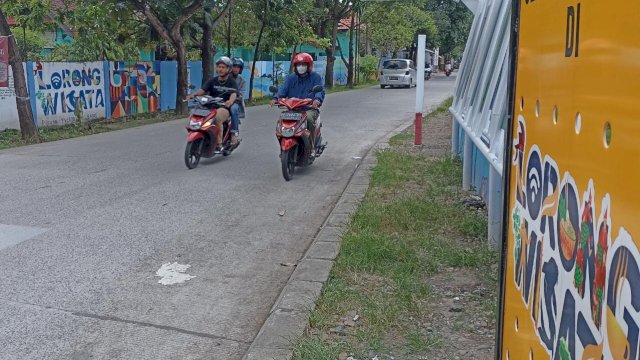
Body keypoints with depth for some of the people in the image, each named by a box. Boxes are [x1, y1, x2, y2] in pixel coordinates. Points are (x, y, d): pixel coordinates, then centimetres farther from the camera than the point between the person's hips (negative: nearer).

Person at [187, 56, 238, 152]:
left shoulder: (231, 82, 4)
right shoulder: (212, 81, 16)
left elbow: (233, 94, -15)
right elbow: (202, 90, 1)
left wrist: (230, 101, -40)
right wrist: (193, 95, -21)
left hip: (224, 107, -4)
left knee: (217, 118, -37)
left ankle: (218, 145, -31)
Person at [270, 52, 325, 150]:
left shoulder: (316, 77, 8)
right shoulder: (290, 78, 17)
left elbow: (320, 90, -8)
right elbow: (283, 89, 1)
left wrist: (317, 99, -33)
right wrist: (275, 98, -21)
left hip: (310, 108, -3)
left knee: (309, 118, -36)